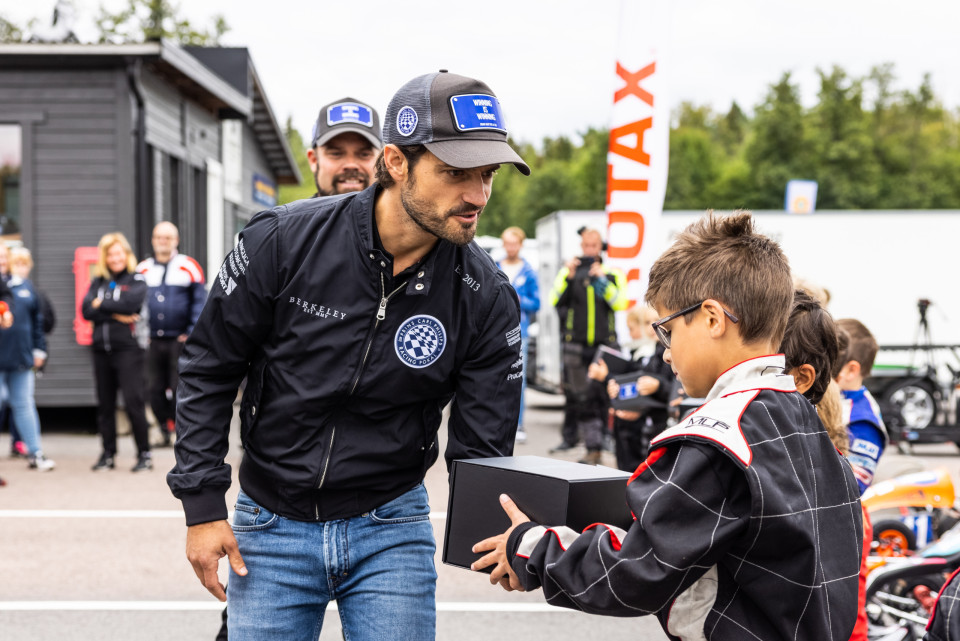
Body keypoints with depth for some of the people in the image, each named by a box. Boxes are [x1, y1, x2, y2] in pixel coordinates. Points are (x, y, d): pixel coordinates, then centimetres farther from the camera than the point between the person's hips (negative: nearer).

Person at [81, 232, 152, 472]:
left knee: (133, 401, -10)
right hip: (102, 349, 5)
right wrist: (115, 315, -10)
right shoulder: (98, 281, 14)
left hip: (127, 347, -5)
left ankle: (144, 454, -3)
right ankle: (108, 454, 16)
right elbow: (86, 310, 0)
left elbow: (130, 303, -15)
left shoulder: (136, 280, 3)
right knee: (105, 404, 8)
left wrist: (102, 304, -4)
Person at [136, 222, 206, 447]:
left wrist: (193, 332, -7)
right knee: (156, 390, 6)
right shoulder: (142, 269, 12)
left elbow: (199, 301, 0)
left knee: (179, 390, -4)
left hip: (180, 340, -4)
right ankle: (166, 432, 17)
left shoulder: (189, 267, 1)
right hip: (152, 341, 4)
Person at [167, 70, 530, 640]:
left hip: (392, 528, 1)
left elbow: (481, 450, -8)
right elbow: (208, 369, -4)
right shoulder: (284, 240, -15)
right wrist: (203, 505, -7)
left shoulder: (486, 297, -12)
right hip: (272, 527, 0)